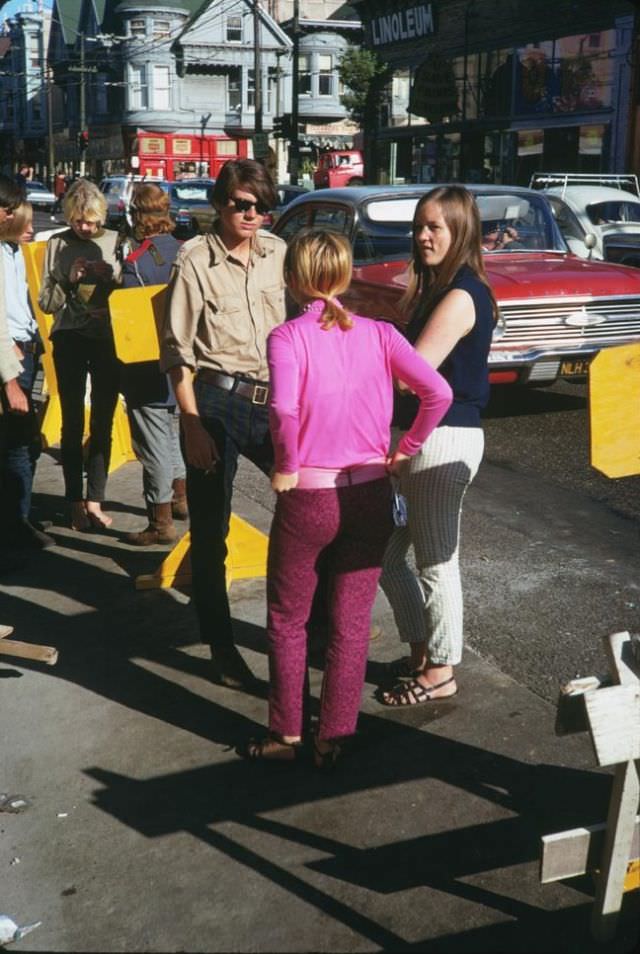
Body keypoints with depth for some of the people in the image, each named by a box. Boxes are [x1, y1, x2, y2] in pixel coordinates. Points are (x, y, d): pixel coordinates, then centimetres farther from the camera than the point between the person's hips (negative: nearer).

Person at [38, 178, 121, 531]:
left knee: (102, 424, 5)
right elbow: (46, 303, 2)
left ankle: (94, 501, 14)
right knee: (73, 423, 4)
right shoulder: (57, 244, 2)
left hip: (109, 339, 0)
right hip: (70, 339, 0)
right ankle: (75, 502, 12)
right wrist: (68, 280, -14)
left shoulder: (115, 241, 1)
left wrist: (112, 277, -15)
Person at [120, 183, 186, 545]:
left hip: (148, 368, -7)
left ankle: (162, 522, 5)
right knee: (174, 431, 24)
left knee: (154, 443, -1)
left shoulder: (137, 261, -19)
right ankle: (179, 498, 39)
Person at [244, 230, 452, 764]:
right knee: (352, 623, 14)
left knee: (288, 619, 17)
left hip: (307, 498, -3)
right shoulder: (377, 333, -1)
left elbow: (284, 409, -28)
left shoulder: (288, 337, -10)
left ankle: (286, 736, 26)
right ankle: (334, 739, 22)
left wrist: (286, 466, -13)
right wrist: (405, 451, 1)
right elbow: (438, 393, -11)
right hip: (370, 494, 3)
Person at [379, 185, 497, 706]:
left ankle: (440, 672, 20)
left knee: (435, 562, 4)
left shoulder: (460, 296, -17)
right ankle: (421, 653, 31)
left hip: (445, 438, -10)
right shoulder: (438, 288, 14)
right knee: (387, 555, 16)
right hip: (425, 435, 10)